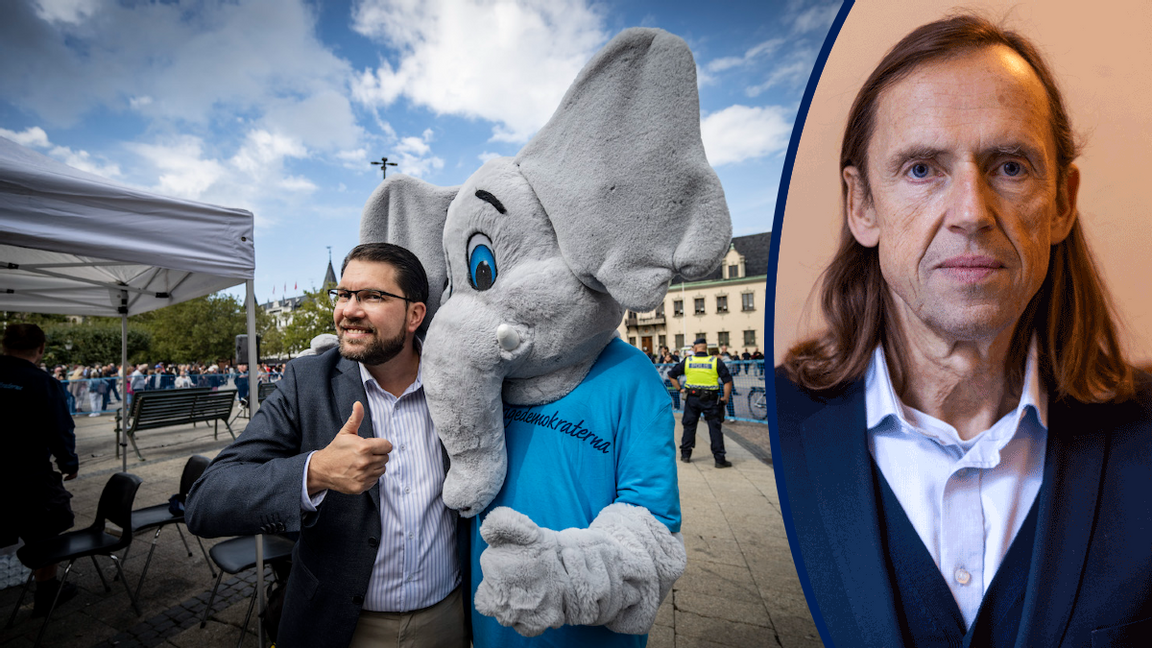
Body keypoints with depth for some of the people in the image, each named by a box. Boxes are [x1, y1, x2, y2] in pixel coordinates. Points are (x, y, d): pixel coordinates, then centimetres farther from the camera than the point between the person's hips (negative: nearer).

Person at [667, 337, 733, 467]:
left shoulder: (687, 361, 2)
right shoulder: (716, 361, -4)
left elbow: (671, 375, 8)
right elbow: (727, 381, -7)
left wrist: (680, 389, 12)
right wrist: (726, 398, 1)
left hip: (692, 398, 2)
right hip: (711, 399, -2)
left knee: (689, 426, 13)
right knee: (715, 428, 4)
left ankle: (685, 454, 21)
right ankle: (719, 459, 6)